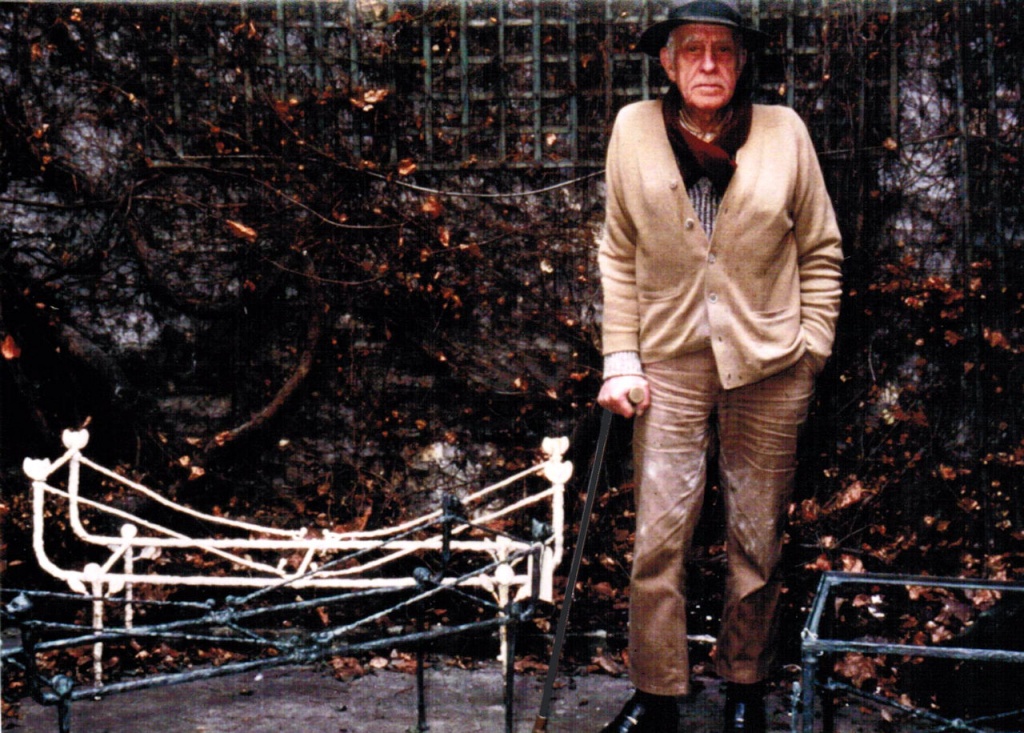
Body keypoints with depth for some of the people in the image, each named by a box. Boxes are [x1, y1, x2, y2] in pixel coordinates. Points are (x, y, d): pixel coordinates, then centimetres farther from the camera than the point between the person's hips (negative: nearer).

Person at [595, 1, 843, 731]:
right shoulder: (635, 130, 1)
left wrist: (810, 352, 1)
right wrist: (620, 358, 0)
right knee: (658, 539, -3)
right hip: (671, 364, 0)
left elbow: (821, 252, 7)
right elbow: (619, 253, 6)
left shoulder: (784, 131, -1)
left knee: (758, 541, 8)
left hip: (769, 369, 0)